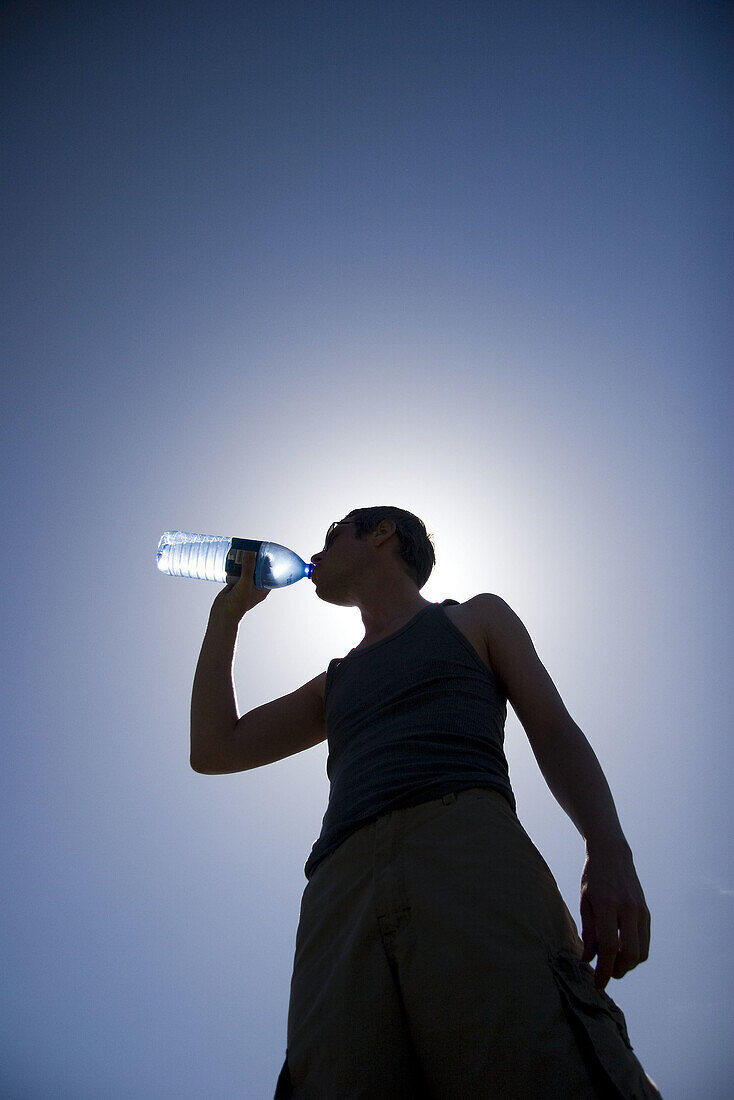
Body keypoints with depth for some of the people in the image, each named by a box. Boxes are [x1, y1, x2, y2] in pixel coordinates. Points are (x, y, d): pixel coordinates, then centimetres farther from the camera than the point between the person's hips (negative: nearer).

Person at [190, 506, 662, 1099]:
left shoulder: (478, 617, 29)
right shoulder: (335, 684, 39)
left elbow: (554, 731, 14)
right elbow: (216, 751, 31)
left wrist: (609, 851, -7)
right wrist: (228, 611, 36)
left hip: (469, 840, -3)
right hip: (341, 893, 4)